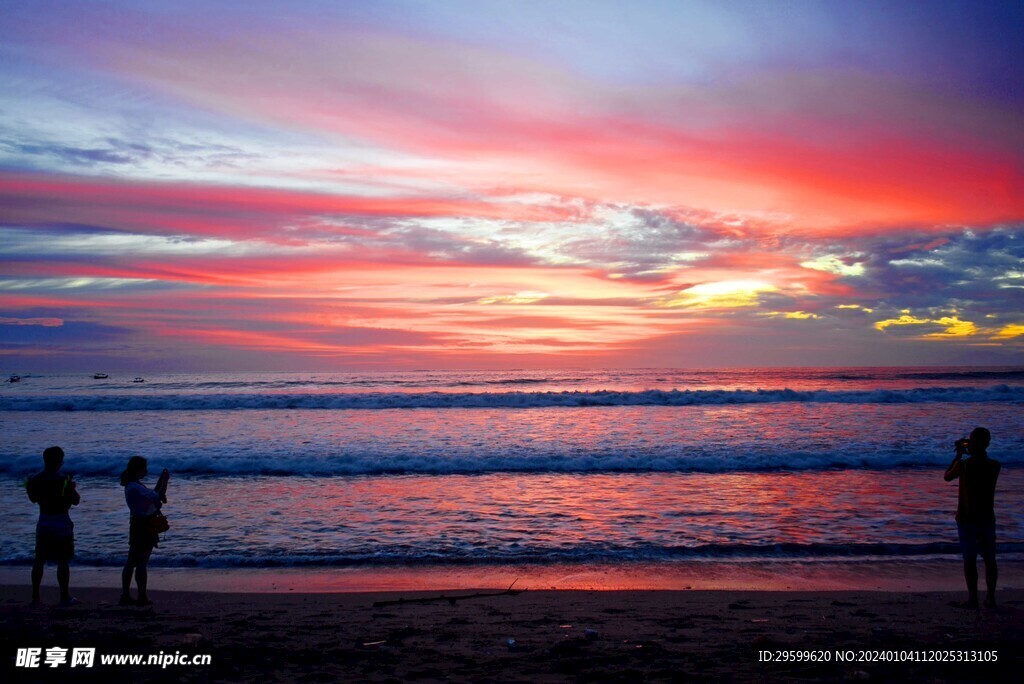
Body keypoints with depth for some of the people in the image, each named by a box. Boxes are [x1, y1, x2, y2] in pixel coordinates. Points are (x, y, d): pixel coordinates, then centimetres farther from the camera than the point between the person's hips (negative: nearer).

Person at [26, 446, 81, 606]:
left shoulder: (35, 480, -2)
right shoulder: (64, 481, -16)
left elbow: (33, 499, 14)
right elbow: (76, 501, -8)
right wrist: (73, 489, 8)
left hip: (43, 522, 5)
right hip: (61, 523, -5)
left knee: (39, 560, 13)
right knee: (63, 561, 2)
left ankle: (35, 597, 17)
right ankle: (65, 597, 7)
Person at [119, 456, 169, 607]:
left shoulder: (133, 485, 10)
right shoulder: (135, 488, -21)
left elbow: (152, 495, 17)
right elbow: (157, 497, -25)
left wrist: (161, 480, 10)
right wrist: (165, 481, -13)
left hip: (138, 525, 10)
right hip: (144, 526, -10)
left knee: (131, 563, 13)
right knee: (142, 563, -1)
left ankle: (125, 596, 19)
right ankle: (142, 597, 6)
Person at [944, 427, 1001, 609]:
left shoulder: (963, 464, -15)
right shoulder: (995, 466, -5)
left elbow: (947, 477, 3)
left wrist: (958, 455, 8)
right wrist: (978, 452, 17)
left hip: (966, 518, -3)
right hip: (987, 518, 3)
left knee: (969, 559, 3)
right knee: (989, 558, 13)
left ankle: (973, 598, 4)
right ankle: (990, 597, 16)